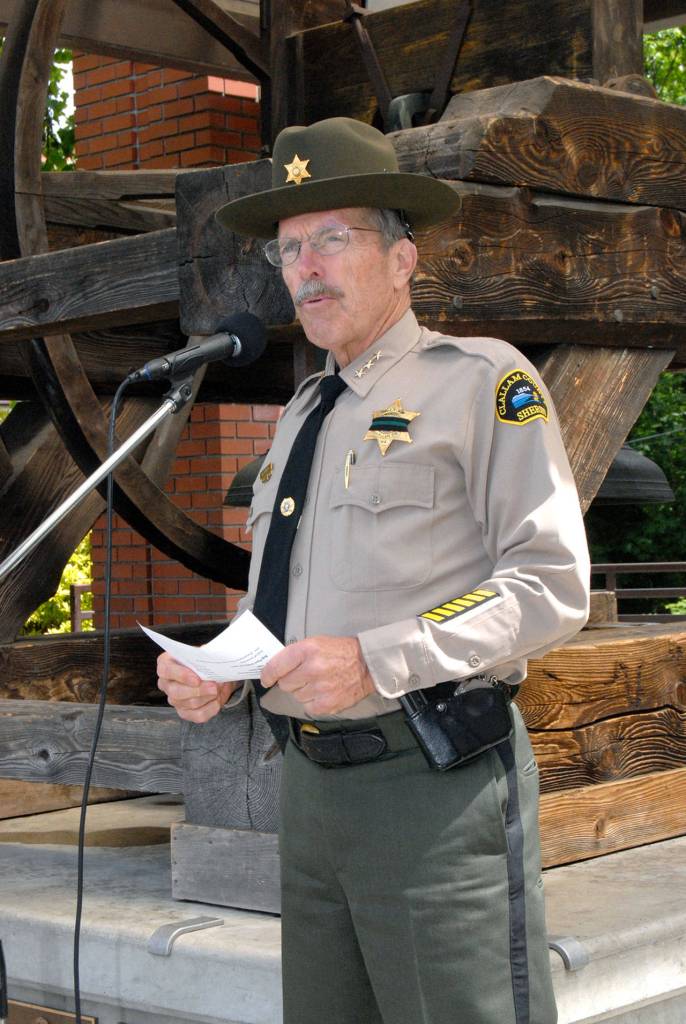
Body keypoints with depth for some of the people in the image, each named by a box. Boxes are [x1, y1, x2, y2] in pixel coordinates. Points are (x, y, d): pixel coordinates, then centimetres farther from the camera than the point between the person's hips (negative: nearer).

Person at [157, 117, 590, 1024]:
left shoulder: (482, 380, -3)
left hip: (437, 782, -7)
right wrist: (215, 669, 3)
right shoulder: (302, 412, 19)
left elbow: (551, 586, -12)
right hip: (312, 781, 7)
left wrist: (378, 661, -22)